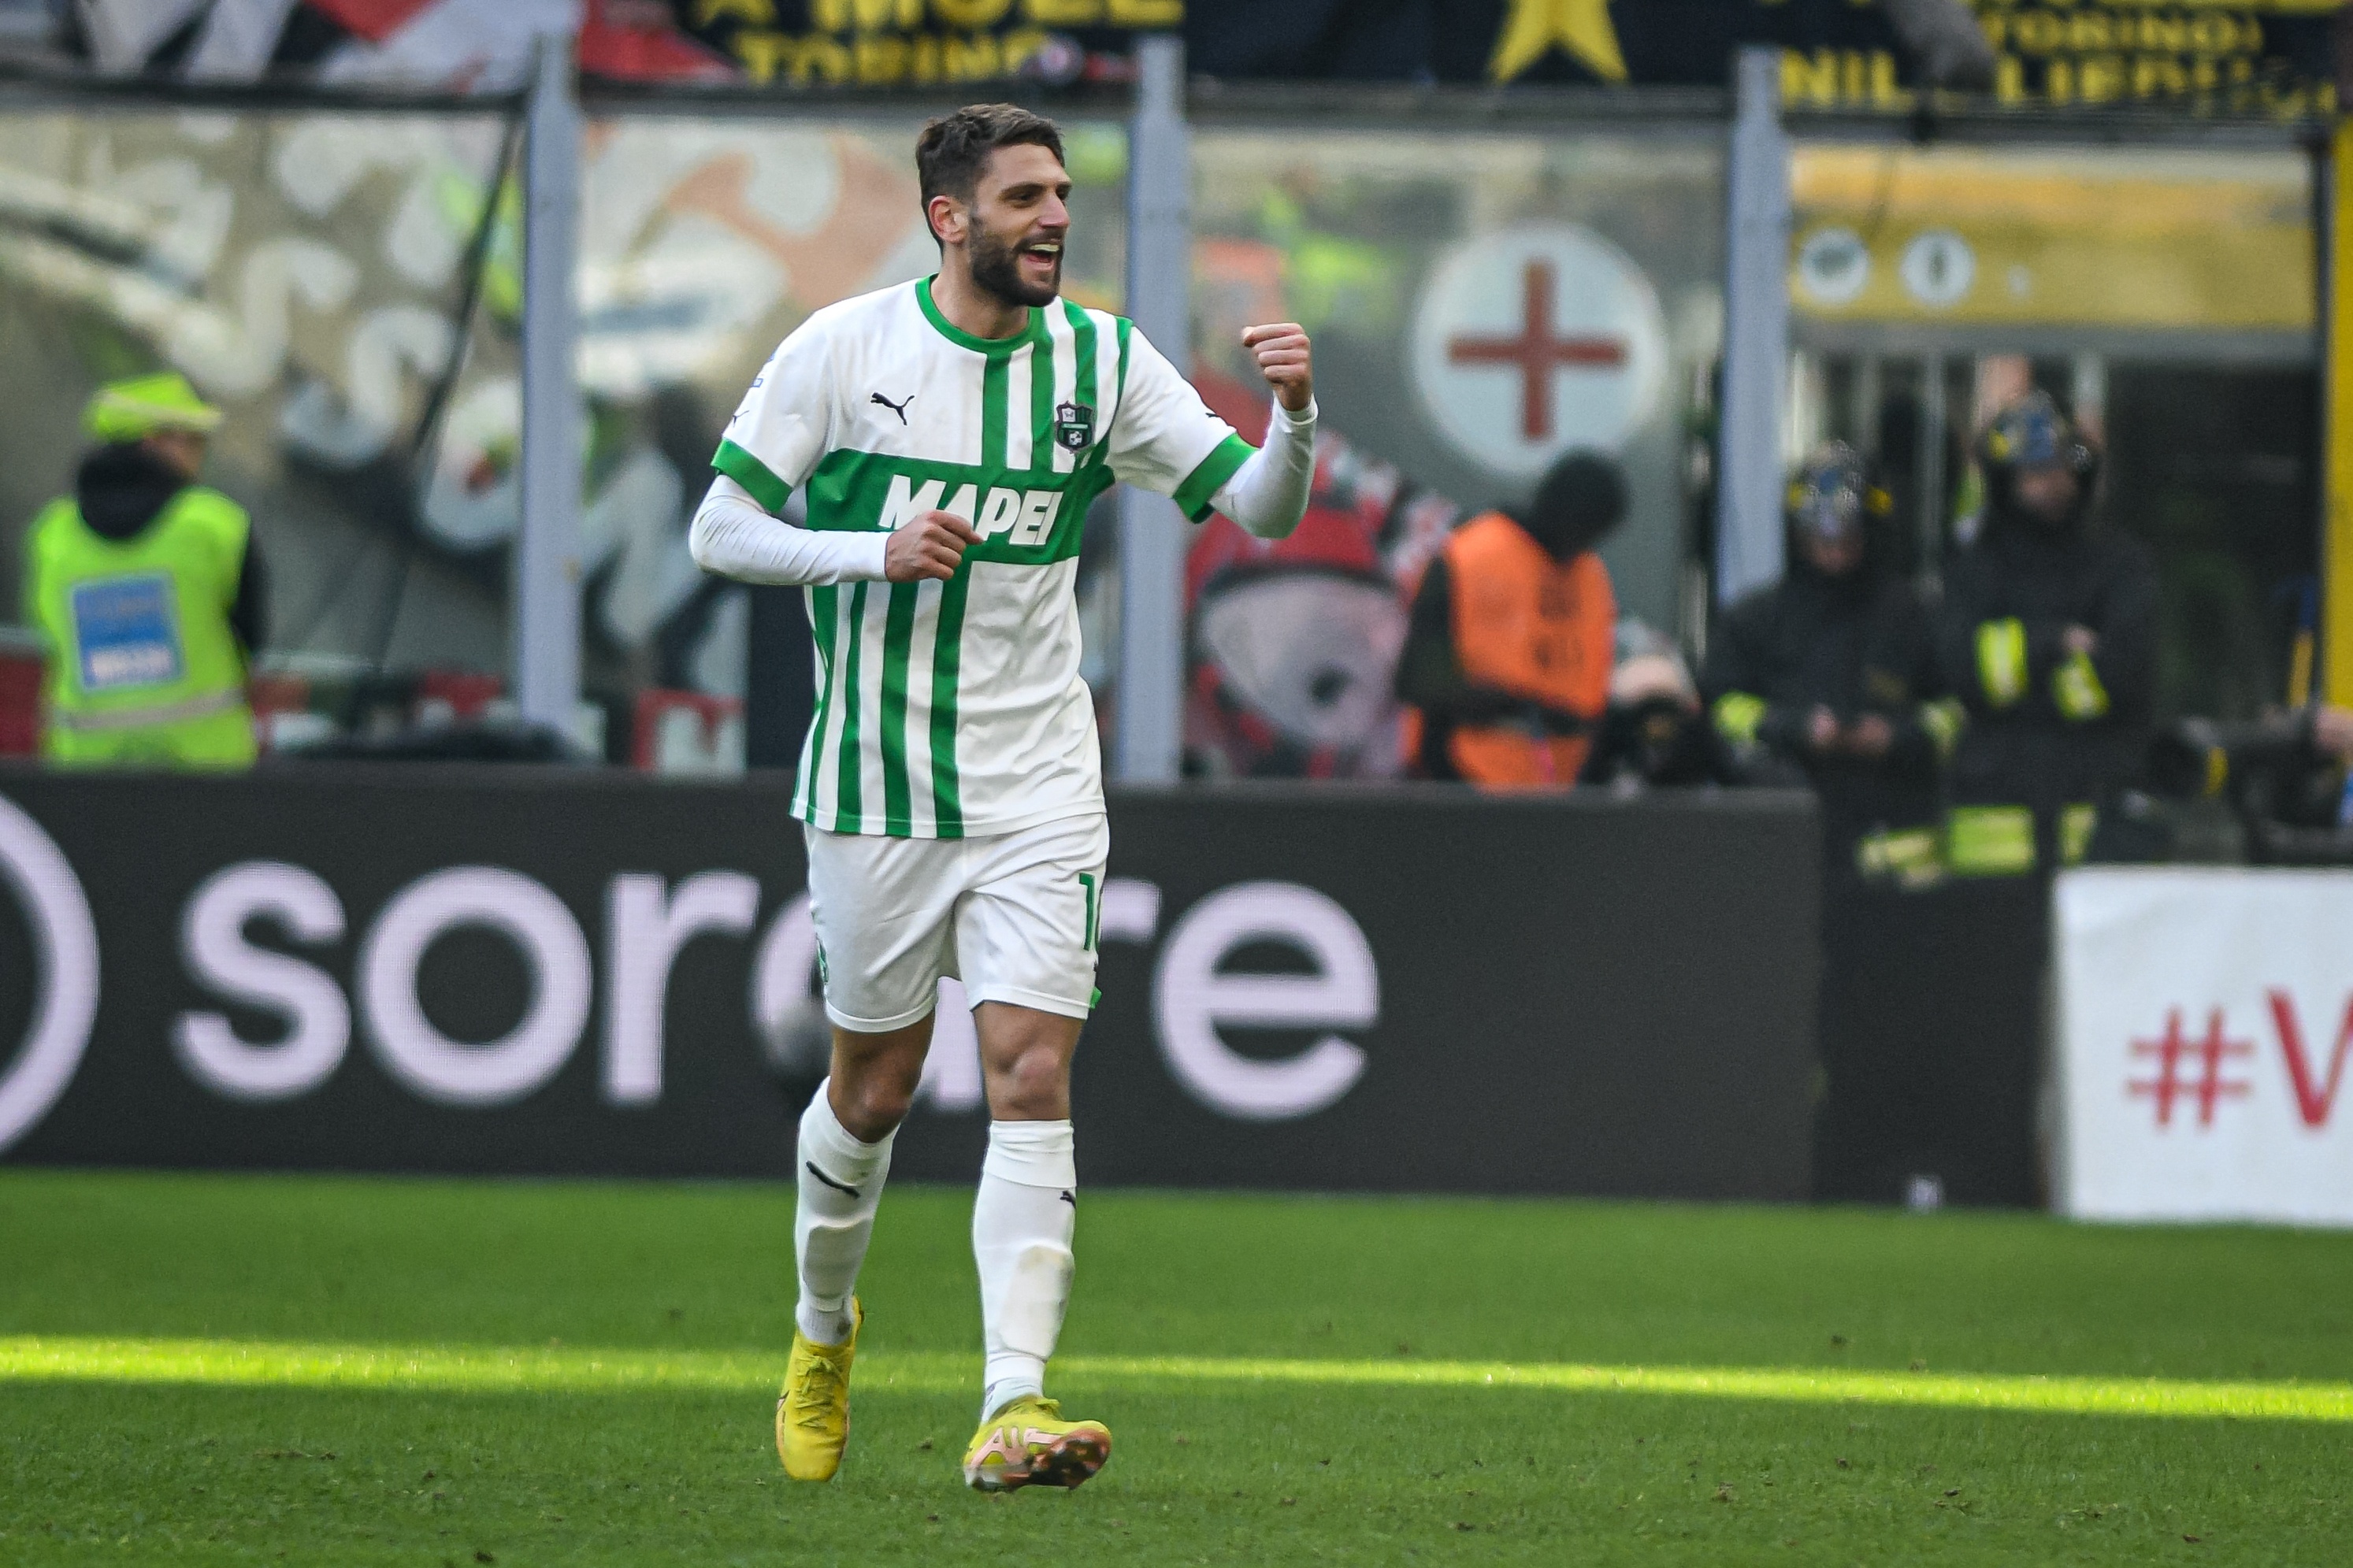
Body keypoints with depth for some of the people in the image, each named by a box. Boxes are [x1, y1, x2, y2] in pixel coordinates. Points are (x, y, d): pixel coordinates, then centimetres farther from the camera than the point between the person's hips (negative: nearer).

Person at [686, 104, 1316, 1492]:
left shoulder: (1103, 360, 0)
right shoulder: (844, 348, -5)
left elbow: (1260, 509, 0)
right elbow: (719, 531, -4)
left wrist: (1295, 415, -21)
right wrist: (874, 552, -19)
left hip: (1038, 789, 1)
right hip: (876, 784, -1)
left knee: (1034, 1075, -12)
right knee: (876, 1084, 9)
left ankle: (1014, 1407, -17)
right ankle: (825, 1327, 38)